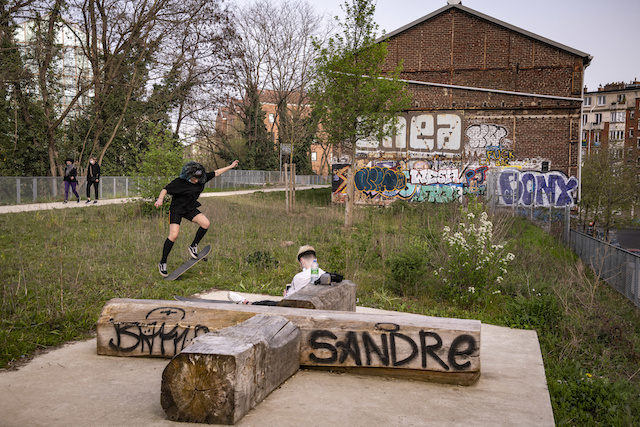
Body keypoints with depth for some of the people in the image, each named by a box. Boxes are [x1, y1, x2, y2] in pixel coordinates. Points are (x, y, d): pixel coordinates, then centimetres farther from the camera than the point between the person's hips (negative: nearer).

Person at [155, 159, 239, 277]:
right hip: (176, 209, -6)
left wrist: (230, 166, 10)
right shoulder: (179, 182, -18)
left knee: (205, 223, -16)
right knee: (173, 235, -17)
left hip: (190, 209, 6)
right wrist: (160, 199, -39)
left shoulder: (201, 179, -3)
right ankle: (162, 263, -5)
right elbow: (165, 190, -19)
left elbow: (215, 173, 6)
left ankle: (193, 247, 5)